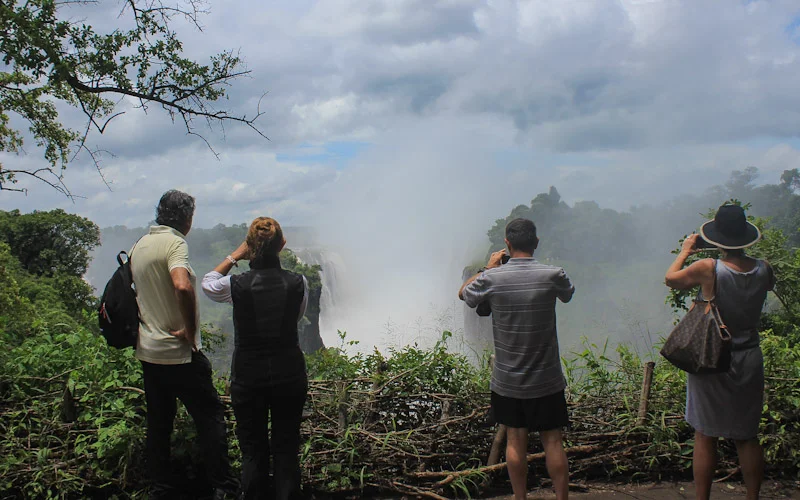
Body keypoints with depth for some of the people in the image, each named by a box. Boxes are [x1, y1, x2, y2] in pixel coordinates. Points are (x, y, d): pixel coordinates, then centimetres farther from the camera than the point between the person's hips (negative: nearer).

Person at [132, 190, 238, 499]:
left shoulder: (139, 245, 10)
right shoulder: (175, 243, -15)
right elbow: (182, 287, -33)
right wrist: (191, 331, -22)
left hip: (147, 351, 8)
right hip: (179, 352, -8)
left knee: (158, 422, 14)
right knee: (210, 416, 2)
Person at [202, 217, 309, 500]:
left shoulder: (237, 285, -15)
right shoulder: (297, 283, -11)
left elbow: (208, 283, 8)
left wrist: (234, 256, 9)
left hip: (248, 378, -1)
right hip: (290, 376, 1)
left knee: (253, 450, 13)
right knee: (286, 449, 14)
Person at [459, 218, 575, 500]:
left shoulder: (492, 278, -13)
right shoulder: (552, 275, -13)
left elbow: (464, 294, 8)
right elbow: (568, 294, 12)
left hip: (507, 380, 1)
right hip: (546, 379, 0)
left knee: (515, 440, 12)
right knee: (552, 441, 8)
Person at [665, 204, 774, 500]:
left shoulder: (708, 269, -20)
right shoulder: (763, 270, -7)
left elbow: (671, 278, -3)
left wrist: (685, 251, 13)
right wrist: (743, 253, 23)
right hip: (749, 361, 4)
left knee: (705, 438, 7)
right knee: (747, 438, 16)